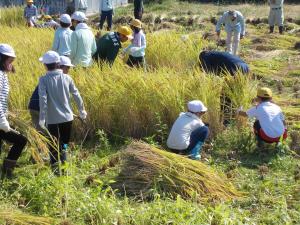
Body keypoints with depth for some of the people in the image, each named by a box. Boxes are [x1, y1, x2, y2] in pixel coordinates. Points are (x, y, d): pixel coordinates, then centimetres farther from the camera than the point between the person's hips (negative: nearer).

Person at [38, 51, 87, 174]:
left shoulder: (44, 80, -9)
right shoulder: (67, 78, -1)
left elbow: (43, 99, -17)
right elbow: (76, 95, 3)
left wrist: (42, 119, -16)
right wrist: (82, 111, 16)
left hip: (52, 119, -3)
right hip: (67, 117, 3)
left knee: (54, 145, 8)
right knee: (64, 144, 18)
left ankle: (56, 168, 4)